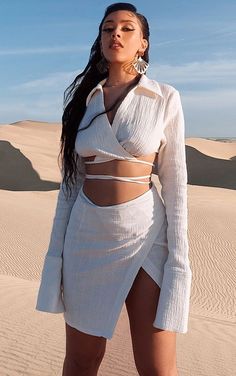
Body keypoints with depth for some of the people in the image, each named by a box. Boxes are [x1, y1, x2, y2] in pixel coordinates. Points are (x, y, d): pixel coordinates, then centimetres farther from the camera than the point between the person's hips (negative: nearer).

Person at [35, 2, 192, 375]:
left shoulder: (165, 98, -2)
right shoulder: (81, 97, 6)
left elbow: (174, 180, -3)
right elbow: (71, 176, 8)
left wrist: (178, 257, -8)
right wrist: (58, 246, 6)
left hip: (144, 234, -2)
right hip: (88, 233, 3)